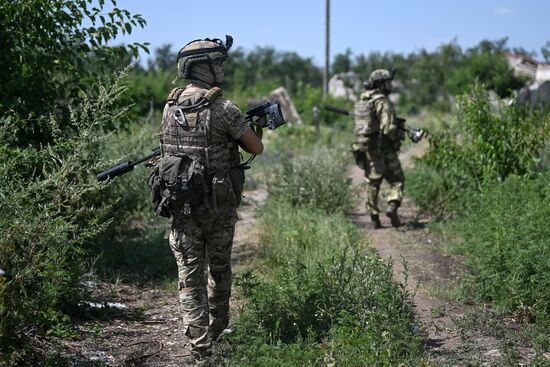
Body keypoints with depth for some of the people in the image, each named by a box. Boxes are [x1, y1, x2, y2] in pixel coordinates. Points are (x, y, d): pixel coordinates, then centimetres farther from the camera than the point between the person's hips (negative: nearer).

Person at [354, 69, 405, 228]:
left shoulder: (362, 100, 10)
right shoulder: (382, 102, -15)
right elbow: (388, 128, -21)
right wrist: (401, 135, -2)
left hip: (367, 149, 7)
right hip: (384, 149, -7)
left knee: (372, 183, 12)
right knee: (397, 180, 6)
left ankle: (374, 218, 13)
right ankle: (392, 206, -14)